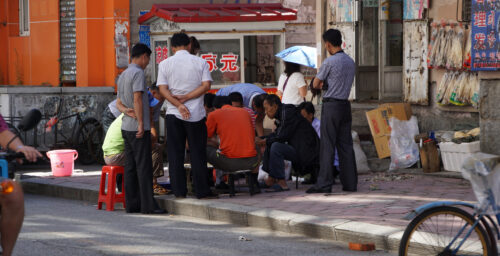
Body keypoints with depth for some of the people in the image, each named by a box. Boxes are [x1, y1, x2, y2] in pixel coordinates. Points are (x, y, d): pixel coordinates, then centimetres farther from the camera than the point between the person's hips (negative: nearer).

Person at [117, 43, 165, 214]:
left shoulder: (122, 75, 17)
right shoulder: (138, 73, -11)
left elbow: (120, 102, 19)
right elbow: (137, 99, -18)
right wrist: (141, 123, -20)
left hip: (126, 127, 9)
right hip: (138, 128, -9)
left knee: (130, 166, 7)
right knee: (144, 166, -8)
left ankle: (132, 203, 8)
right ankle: (148, 204, -9)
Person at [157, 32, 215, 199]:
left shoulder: (165, 64, 2)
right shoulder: (200, 62, 2)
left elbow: (163, 89, -7)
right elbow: (206, 85, -7)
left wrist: (179, 104, -12)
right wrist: (186, 98, -7)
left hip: (174, 114, 0)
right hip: (196, 114, 0)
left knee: (175, 154, 5)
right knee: (197, 153, 4)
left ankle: (179, 190, 4)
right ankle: (201, 190, 3)